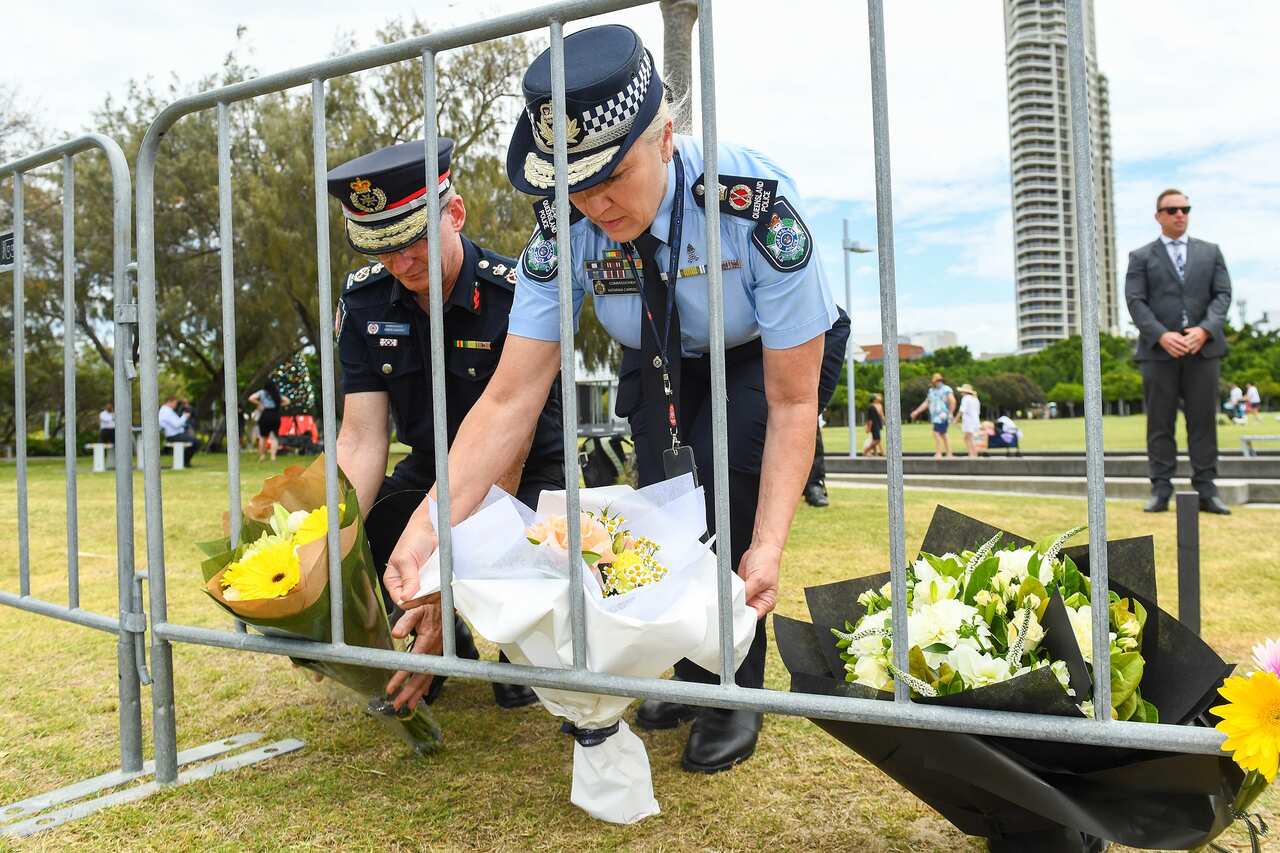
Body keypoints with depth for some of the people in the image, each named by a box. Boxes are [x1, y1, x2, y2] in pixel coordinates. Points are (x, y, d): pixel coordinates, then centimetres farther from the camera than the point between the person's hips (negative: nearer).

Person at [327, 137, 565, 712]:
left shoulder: (516, 295, -26)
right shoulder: (364, 301, -10)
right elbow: (362, 439, -15)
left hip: (527, 478, -5)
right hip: (432, 472, 5)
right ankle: (450, 648, 12)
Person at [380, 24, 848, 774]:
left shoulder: (757, 202, -36)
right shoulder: (563, 228, -26)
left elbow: (792, 403, -31)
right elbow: (512, 399, -27)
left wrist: (768, 547, -42)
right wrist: (430, 528, -39)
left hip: (771, 355, -3)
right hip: (666, 362, 3)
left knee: (720, 469, -28)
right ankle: (692, 674, 11)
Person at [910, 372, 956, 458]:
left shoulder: (946, 389, -8)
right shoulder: (931, 390, 15)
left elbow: (953, 402, -15)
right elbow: (926, 403, 18)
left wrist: (950, 413, -19)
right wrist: (916, 412, 14)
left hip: (943, 417, -8)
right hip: (935, 417, 8)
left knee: (937, 433, -14)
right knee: (942, 435, 10)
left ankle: (938, 454, -12)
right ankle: (949, 454, 16)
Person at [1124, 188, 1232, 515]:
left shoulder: (1210, 251, 16)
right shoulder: (1141, 257, 9)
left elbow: (1222, 294, 7)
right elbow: (1135, 301, -1)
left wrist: (1204, 330, -11)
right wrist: (1162, 335, -15)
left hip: (1203, 347, 2)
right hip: (1159, 350, -2)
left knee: (1203, 421, 1)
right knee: (1160, 423, 0)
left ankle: (1206, 490, 5)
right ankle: (1161, 490, 4)